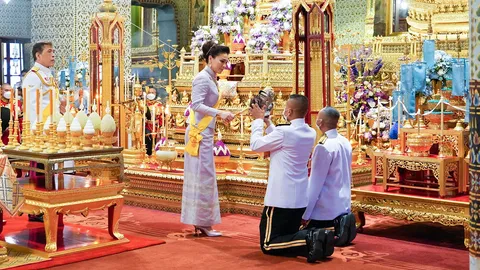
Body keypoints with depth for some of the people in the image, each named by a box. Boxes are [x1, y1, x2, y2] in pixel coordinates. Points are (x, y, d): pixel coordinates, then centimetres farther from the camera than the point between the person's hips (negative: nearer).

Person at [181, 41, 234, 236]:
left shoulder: (210, 79, 15)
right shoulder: (203, 78, -12)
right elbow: (196, 104, -21)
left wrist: (221, 115, 10)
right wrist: (219, 113, -25)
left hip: (204, 133, 9)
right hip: (199, 133, -9)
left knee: (199, 177, 10)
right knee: (204, 176, -6)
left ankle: (198, 222, 15)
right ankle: (202, 223, -2)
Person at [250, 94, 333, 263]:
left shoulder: (284, 132, -20)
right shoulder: (311, 134, 5)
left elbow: (255, 145, -6)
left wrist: (258, 120, 6)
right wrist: (267, 122, 21)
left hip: (281, 198, -8)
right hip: (300, 198, 8)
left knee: (268, 245, -1)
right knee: (288, 236, 21)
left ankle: (307, 241, -22)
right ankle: (313, 238, -8)